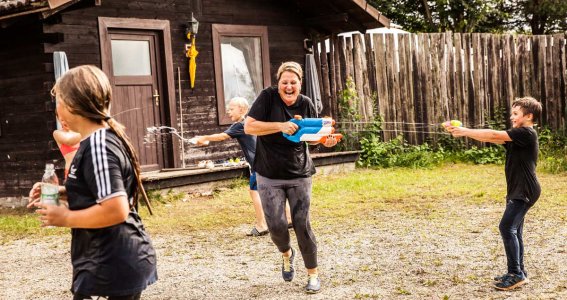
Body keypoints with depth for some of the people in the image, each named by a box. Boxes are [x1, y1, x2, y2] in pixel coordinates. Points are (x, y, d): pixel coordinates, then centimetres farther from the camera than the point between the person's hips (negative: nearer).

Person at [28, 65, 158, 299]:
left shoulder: (97, 147, -21)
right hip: (118, 261, 10)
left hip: (112, 266, -10)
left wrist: (66, 218, -16)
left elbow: (116, 210, -29)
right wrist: (60, 191, 10)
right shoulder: (105, 138, 10)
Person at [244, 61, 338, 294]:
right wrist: (281, 126, -28)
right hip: (269, 176, -1)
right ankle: (286, 253, 30)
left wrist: (324, 140, -10)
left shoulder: (306, 104, 0)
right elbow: (249, 127, -18)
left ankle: (313, 274, 17)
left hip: (299, 175, 2)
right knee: (276, 225, -6)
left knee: (302, 225, 0)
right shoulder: (268, 97, -10)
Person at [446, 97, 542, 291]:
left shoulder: (527, 133, -13)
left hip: (525, 191, -10)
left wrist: (465, 131, -15)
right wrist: (463, 132, -5)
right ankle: (518, 273, 19)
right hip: (517, 191, 10)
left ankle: (516, 273, -10)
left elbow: (493, 135, -18)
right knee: (513, 230, 12)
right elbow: (492, 138, 6)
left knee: (507, 227, -14)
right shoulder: (516, 136, 15)